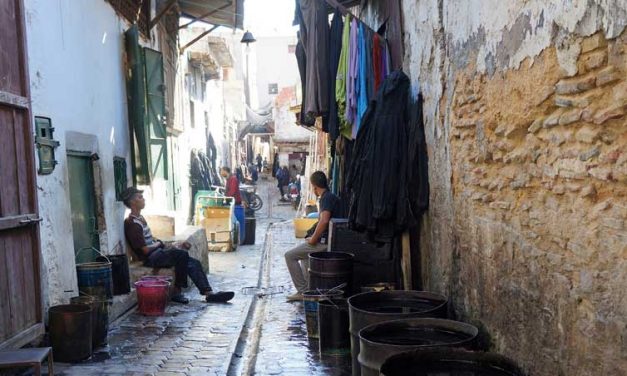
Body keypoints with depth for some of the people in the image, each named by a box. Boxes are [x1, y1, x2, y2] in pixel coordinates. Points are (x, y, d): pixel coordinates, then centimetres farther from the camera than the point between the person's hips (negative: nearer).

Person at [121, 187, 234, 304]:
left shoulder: (140, 218, 18)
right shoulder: (132, 224, -15)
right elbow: (145, 250, -17)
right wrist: (159, 244, 0)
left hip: (158, 252, 10)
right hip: (151, 258, -10)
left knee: (193, 263, -4)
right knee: (182, 254, -32)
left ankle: (209, 293, -8)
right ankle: (177, 291, -20)